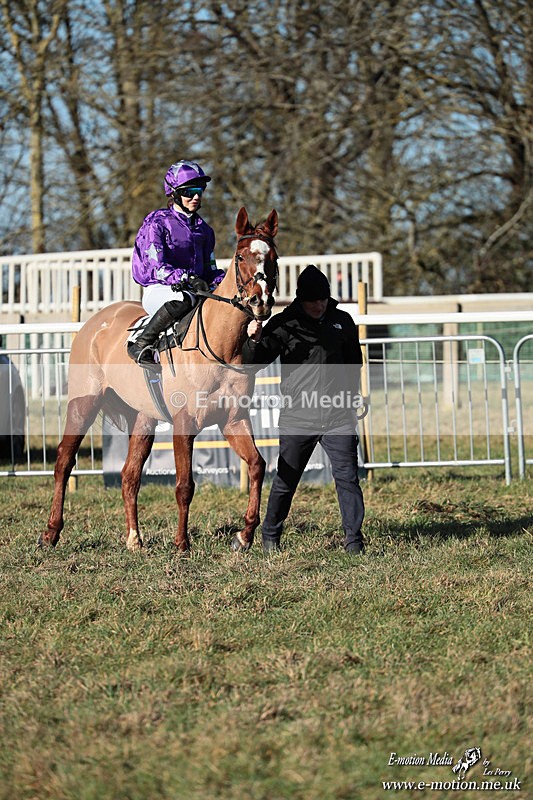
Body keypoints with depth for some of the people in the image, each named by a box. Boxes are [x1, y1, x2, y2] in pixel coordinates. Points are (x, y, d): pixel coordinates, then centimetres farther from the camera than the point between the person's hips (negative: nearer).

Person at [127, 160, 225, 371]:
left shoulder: (203, 229, 17)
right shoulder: (157, 223, -4)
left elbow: (210, 269, 19)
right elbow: (157, 266, -14)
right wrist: (187, 279, -29)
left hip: (196, 288, 6)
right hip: (158, 290, -6)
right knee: (185, 299, -40)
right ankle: (141, 345, -27)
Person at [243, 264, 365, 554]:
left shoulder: (342, 321, 7)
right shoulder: (284, 324, -2)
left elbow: (354, 362, 21)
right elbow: (254, 362, -7)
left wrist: (351, 395, 14)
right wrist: (254, 341, -26)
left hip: (338, 417, 2)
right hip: (297, 418, -2)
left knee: (347, 477, -4)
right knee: (286, 481, 7)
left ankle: (354, 539, 1)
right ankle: (270, 536, 23)